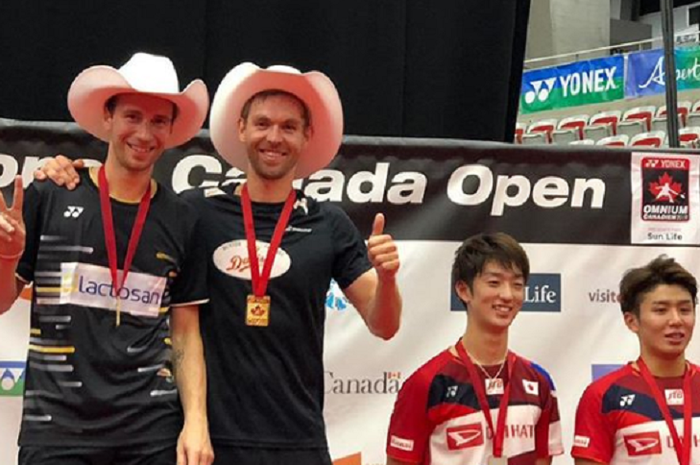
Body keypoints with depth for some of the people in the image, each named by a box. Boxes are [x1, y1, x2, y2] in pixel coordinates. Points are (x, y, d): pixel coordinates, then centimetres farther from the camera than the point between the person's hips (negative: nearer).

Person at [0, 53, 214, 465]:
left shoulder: (182, 221, 5)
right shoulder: (48, 198, -1)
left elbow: (186, 333, 8)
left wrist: (196, 421, -2)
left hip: (153, 431, 2)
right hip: (55, 427, -1)